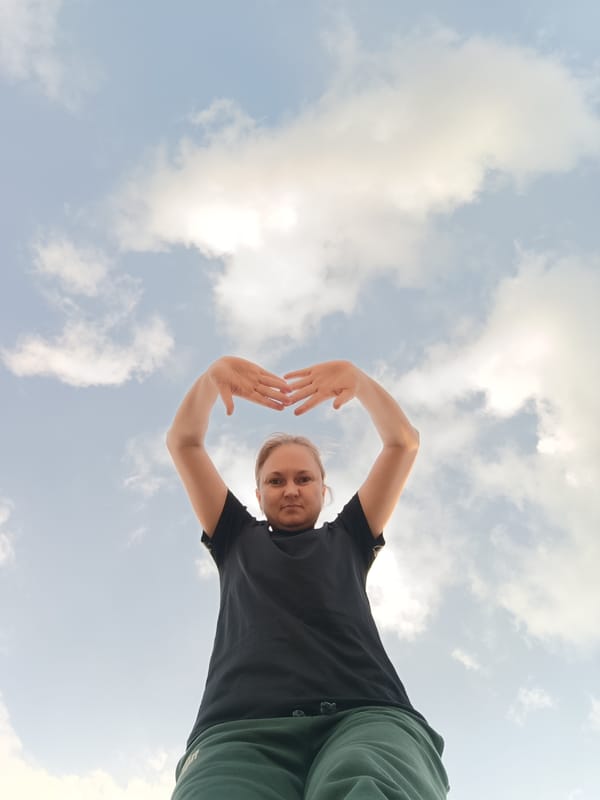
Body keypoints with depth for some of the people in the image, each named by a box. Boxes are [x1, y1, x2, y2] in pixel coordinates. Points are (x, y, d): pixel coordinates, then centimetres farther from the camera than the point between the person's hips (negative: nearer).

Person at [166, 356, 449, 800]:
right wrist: (211, 377, 9)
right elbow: (183, 442, 28)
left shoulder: (348, 539, 33)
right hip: (243, 729, 0)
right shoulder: (237, 540, 35)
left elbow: (404, 442, 26)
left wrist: (360, 380, 7)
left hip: (366, 717, 0)